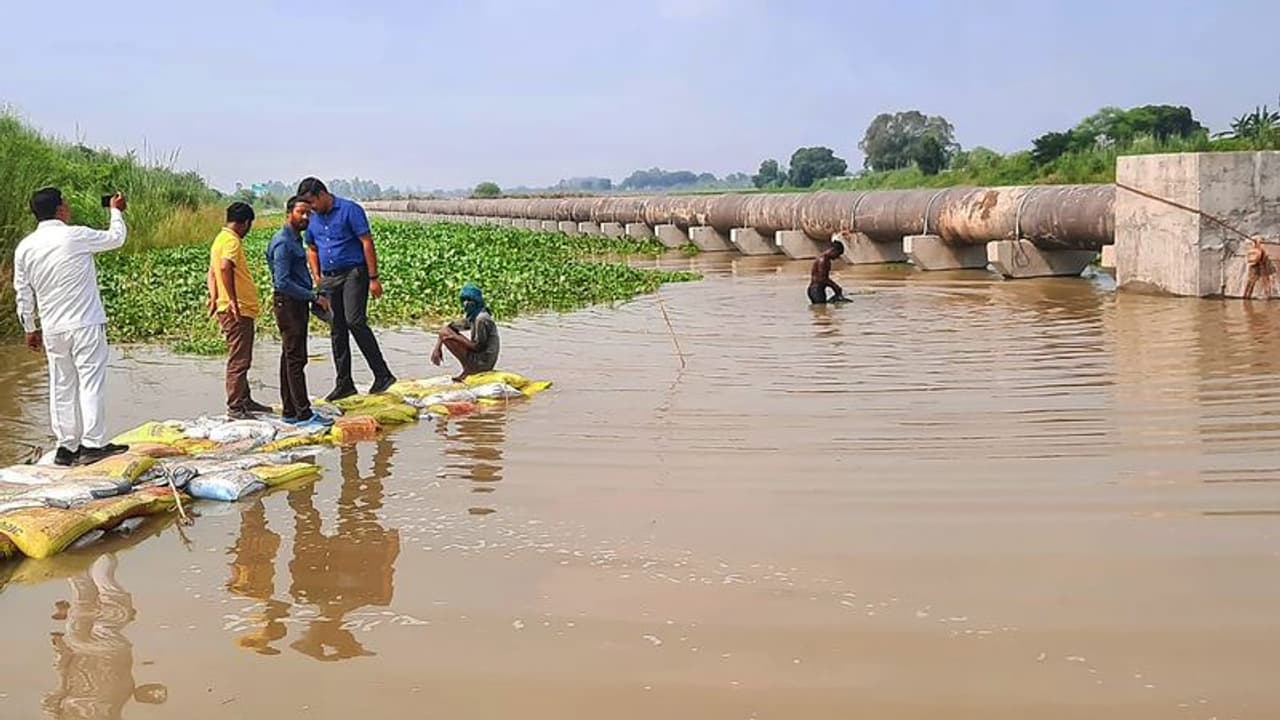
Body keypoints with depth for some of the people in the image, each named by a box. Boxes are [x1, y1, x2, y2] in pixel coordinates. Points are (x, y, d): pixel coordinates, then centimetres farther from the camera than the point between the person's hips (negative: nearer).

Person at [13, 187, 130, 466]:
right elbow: (116, 237, 6)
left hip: (52, 329, 5)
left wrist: (30, 328, 21)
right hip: (85, 325, -5)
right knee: (91, 382, -3)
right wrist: (116, 212, 25)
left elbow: (23, 293, 10)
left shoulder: (24, 248, 4)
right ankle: (93, 444, -5)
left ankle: (66, 446, 13)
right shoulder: (76, 236, -10)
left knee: (62, 386, 10)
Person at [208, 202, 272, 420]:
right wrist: (233, 301, -28)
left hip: (238, 311, 10)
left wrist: (214, 297, 10)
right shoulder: (232, 241, -14)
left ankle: (245, 401, 29)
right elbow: (225, 267, -30)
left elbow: (212, 271, 20)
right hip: (237, 311, -10)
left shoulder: (221, 239, 17)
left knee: (241, 359, 19)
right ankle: (235, 408, -4)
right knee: (238, 361, -7)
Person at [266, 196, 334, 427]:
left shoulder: (295, 239, 16)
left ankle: (290, 411, 17)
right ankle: (304, 413, -7)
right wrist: (314, 296, -19)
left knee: (291, 358, 12)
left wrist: (313, 297, 13)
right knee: (295, 359, -8)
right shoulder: (283, 243, -16)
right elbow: (283, 282, -22)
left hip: (298, 303, 10)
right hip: (288, 303, -10)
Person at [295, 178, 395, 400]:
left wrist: (373, 278, -14)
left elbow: (367, 243, -10)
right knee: (336, 331, 7)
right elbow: (312, 250, 24)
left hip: (353, 273, -7)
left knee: (355, 321, -20)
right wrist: (317, 278, 9)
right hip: (329, 279, 7)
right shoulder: (313, 219, 13)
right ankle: (344, 383, 14)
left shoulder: (350, 210, -6)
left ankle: (382, 374, -15)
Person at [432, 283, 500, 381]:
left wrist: (454, 337, -17)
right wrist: (437, 347, -1)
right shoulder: (471, 316, 9)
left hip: (482, 363, -10)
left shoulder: (482, 319, -19)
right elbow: (448, 328, 11)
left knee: (445, 333, -11)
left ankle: (467, 371, -3)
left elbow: (478, 347, -20)